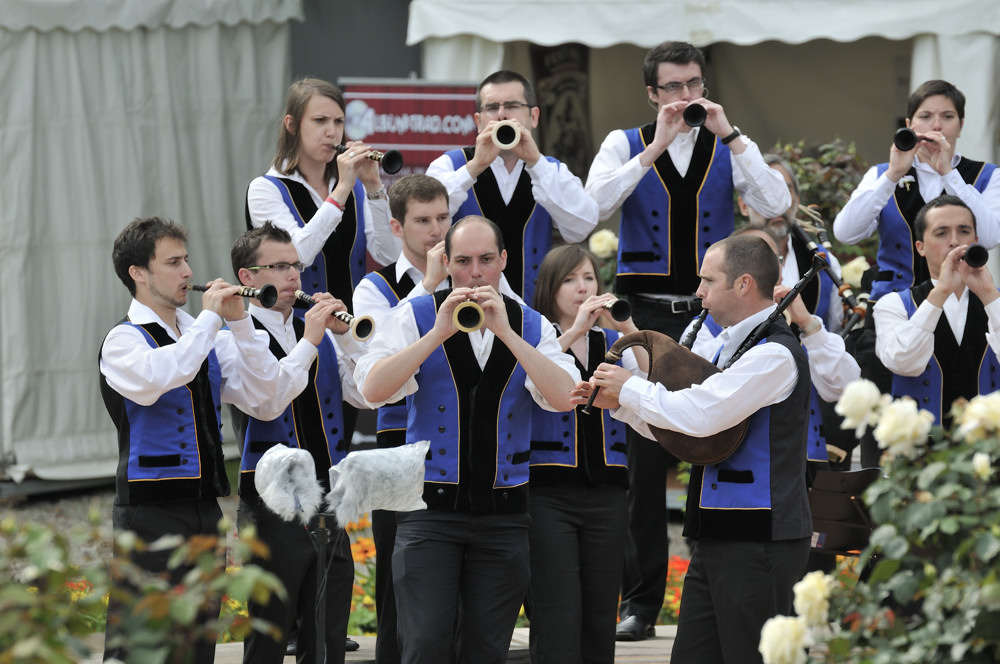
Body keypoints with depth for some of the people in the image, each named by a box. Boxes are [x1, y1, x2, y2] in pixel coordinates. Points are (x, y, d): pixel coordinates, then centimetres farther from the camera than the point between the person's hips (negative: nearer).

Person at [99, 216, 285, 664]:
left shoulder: (207, 340, 14)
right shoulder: (124, 341, -5)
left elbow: (263, 395, 4)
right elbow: (155, 379, -27)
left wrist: (240, 323, -5)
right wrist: (210, 319, -18)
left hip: (204, 506, 7)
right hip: (149, 510, -7)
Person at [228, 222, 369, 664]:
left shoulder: (319, 334, 14)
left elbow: (367, 394, 7)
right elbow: (265, 404, -20)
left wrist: (343, 334, -5)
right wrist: (308, 342, -17)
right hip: (273, 507, -6)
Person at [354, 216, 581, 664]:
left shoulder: (532, 326, 8)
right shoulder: (415, 317, 2)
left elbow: (564, 398, -9)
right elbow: (373, 390, -12)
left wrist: (505, 333, -16)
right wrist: (438, 333, -18)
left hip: (504, 515, 2)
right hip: (431, 507, -2)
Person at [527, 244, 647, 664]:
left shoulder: (613, 343, 13)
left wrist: (629, 329, -14)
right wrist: (574, 330, -21)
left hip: (606, 492, 4)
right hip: (549, 491, -4)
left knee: (600, 623, 5)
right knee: (557, 628, -10)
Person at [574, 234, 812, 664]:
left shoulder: (775, 354, -15)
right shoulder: (734, 347, 18)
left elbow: (700, 415, -24)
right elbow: (680, 431, 24)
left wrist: (630, 387, -9)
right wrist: (619, 403, 11)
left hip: (759, 541, -10)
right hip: (718, 535, 10)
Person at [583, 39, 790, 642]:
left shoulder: (729, 149, 8)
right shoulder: (627, 145, 6)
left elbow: (776, 206, -9)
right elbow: (595, 203, -13)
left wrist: (729, 134, -13)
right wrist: (658, 147, -16)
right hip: (647, 315, -1)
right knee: (644, 460, 0)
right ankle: (640, 602, 5)